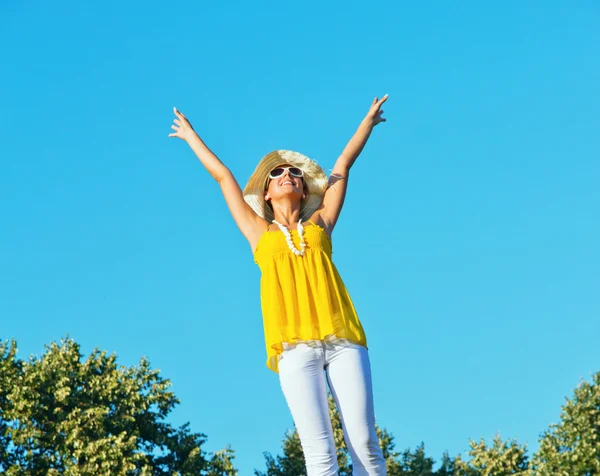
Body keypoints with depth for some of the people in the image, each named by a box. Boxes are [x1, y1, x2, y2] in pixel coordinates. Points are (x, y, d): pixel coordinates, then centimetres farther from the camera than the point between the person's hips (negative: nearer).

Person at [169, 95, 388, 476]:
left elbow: (343, 166, 33)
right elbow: (223, 176, 31)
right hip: (294, 345, -1)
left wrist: (368, 122, 44)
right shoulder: (260, 232, 20)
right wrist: (191, 137, 41)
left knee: (364, 441, -7)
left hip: (343, 338, 1)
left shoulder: (319, 224, 22)